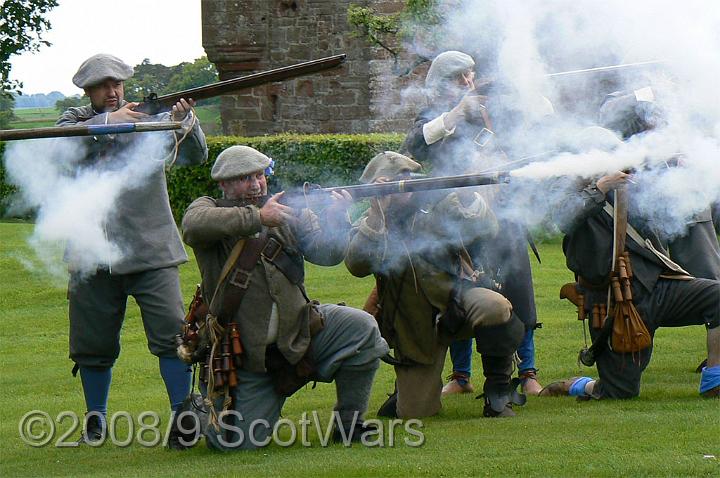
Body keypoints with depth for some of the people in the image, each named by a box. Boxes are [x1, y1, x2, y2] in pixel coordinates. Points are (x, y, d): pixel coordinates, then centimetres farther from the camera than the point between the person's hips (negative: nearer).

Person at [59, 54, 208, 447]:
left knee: (172, 334, -11)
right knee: (94, 343, 10)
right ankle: (96, 418, 27)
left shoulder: (152, 117, 5)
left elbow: (195, 156, -5)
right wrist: (108, 121, -21)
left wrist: (184, 121, -25)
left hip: (151, 250, -1)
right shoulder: (76, 120, 9)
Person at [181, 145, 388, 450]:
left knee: (361, 327, -21)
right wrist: (257, 218, -31)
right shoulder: (209, 209, -2)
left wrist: (335, 219, -26)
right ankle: (208, 407, 29)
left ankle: (350, 425, -5)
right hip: (244, 352, -3)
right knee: (237, 443, -8)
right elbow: (194, 225, -27)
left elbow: (324, 253, -5)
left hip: (297, 330, 3)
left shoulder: (288, 210, 6)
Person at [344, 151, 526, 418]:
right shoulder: (370, 224, -2)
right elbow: (357, 265, -23)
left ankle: (497, 393, -16)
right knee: (414, 412, -6)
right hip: (415, 323, 0)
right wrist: (378, 213, -28)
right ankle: (407, 385, 33)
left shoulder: (435, 205, -1)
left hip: (456, 297, 0)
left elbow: (486, 229, -9)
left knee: (495, 308, -36)